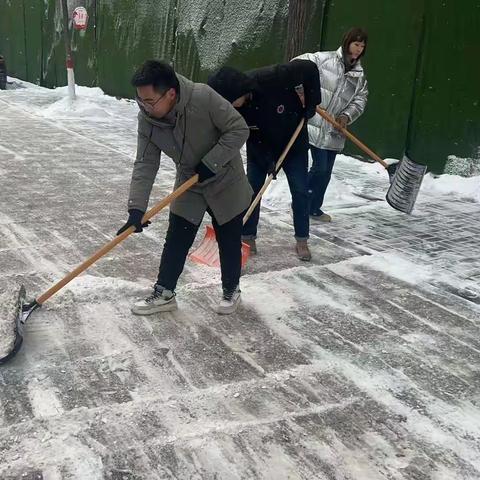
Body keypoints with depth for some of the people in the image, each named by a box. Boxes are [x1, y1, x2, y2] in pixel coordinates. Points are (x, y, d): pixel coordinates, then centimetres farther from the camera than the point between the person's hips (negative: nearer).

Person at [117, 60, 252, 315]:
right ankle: (164, 293, 19)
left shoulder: (203, 98, -32)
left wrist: (210, 163, -27)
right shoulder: (146, 119, -17)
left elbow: (239, 129, -23)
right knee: (176, 240, 4)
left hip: (225, 182, -3)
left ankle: (231, 291, 29)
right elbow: (145, 165, -14)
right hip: (189, 184, 4)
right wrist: (136, 208, -23)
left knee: (229, 241, 8)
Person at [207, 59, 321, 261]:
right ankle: (248, 237, 11)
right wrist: (266, 160, -23)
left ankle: (302, 241, 11)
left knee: (300, 191, 0)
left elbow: (309, 68, -22)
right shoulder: (231, 107, -26)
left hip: (294, 144, -2)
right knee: (251, 191, -2)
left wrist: (311, 103, -20)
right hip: (260, 149, 2)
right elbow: (249, 136, -16)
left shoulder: (274, 78, -36)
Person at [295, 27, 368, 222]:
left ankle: (314, 208, 26)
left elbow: (360, 101, 8)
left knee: (326, 171, 11)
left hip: (334, 130, 6)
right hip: (315, 124, -6)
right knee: (320, 167, -9)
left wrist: (347, 116, -10)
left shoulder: (360, 75, 10)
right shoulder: (324, 59, -6)